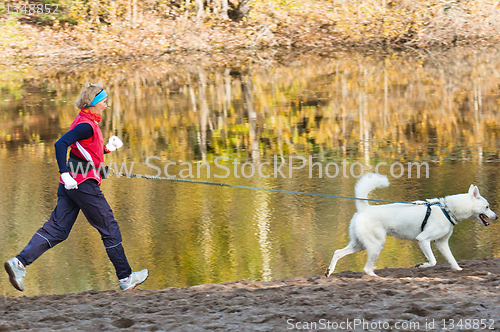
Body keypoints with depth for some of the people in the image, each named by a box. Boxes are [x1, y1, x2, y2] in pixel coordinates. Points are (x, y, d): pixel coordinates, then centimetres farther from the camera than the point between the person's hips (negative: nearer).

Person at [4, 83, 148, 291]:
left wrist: (107, 148, 18)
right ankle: (125, 278, 12)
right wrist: (65, 174, -29)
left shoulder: (85, 122, 17)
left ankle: (19, 262, -11)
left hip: (71, 185, 9)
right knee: (109, 229, 3)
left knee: (57, 229, 4)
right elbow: (61, 145, -25)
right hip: (84, 183, -9)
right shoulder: (86, 125, -14)